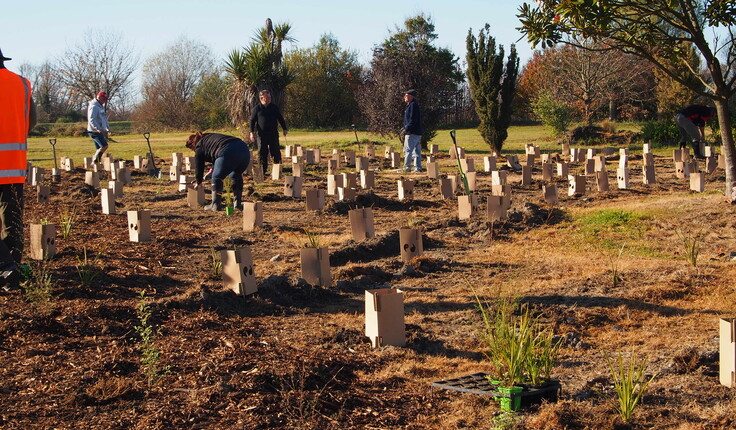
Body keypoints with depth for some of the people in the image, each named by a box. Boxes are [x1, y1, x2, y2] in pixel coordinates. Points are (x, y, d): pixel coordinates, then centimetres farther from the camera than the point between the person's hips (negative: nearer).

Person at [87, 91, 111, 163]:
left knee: (99, 149, 8)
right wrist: (98, 129, -32)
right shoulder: (93, 107, -14)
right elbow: (91, 119, -24)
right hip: (94, 132, -10)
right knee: (104, 146, -17)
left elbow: (104, 119, 28)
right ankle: (95, 160, -10)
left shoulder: (101, 107, 19)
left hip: (100, 131, 10)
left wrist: (108, 128, 20)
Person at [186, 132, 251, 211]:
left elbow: (198, 165, 23)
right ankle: (238, 203, 29)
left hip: (229, 153, -8)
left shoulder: (199, 146, 16)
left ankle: (216, 205, 13)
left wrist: (198, 181, 39)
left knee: (217, 178, 11)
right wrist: (212, 170, 64)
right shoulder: (209, 137, 40)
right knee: (236, 176, 28)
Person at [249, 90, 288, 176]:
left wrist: (284, 129, 8)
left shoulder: (274, 107, 8)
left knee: (276, 152, 0)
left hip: (273, 133, 1)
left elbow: (280, 119, 15)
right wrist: (252, 132, -5)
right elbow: (252, 120, 4)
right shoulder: (257, 109, 3)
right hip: (262, 134, -1)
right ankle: (262, 171, 7)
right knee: (262, 153, 1)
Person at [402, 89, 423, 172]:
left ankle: (406, 168, -8)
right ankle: (418, 168, 12)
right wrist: (406, 129, 17)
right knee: (416, 151, 10)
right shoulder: (411, 105, 19)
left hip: (412, 133, -10)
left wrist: (406, 129, -20)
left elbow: (413, 119, -21)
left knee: (408, 150, -8)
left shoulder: (413, 105, -13)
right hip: (417, 133, 10)